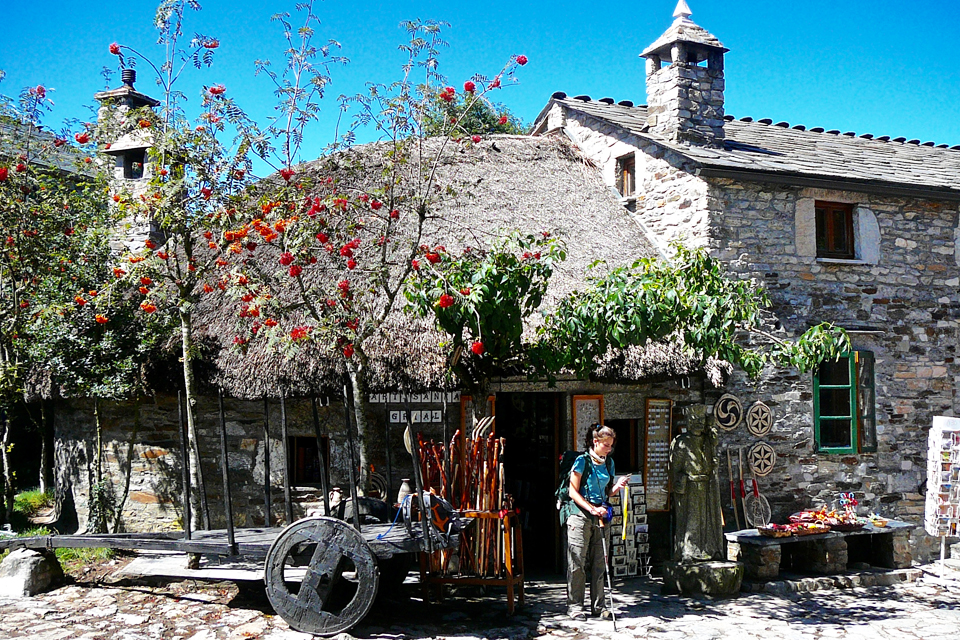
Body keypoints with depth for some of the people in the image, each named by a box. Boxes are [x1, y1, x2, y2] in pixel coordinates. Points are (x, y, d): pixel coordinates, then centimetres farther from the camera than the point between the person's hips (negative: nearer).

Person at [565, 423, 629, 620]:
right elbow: (573, 491, -9)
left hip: (601, 516, 6)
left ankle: (597, 605, 16)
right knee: (577, 563, -2)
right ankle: (574, 605, 6)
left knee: (599, 563, 8)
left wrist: (617, 486, -2)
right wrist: (592, 509, -17)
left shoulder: (609, 463, 11)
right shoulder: (582, 460, -7)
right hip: (581, 516, -6)